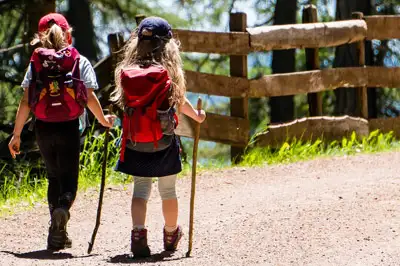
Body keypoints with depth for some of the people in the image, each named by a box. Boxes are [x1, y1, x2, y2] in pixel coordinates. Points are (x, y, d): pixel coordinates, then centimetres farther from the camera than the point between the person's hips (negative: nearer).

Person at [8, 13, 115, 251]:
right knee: (69, 178, 4)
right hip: (69, 127, -2)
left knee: (54, 177, 16)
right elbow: (90, 98, -3)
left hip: (43, 128, 2)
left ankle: (58, 236, 12)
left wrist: (16, 134, 3)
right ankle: (62, 208, -30)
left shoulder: (35, 64, 4)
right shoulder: (80, 62, 0)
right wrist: (104, 120, 14)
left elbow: (26, 102, -1)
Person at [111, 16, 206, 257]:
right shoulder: (169, 73, -11)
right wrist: (197, 116, 17)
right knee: (168, 191, 15)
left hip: (135, 145, 2)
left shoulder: (127, 73, -5)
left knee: (140, 189, 6)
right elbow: (180, 103, -1)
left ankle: (138, 232, -15)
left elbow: (125, 103, 0)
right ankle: (171, 235, 32)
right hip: (164, 144, -2)